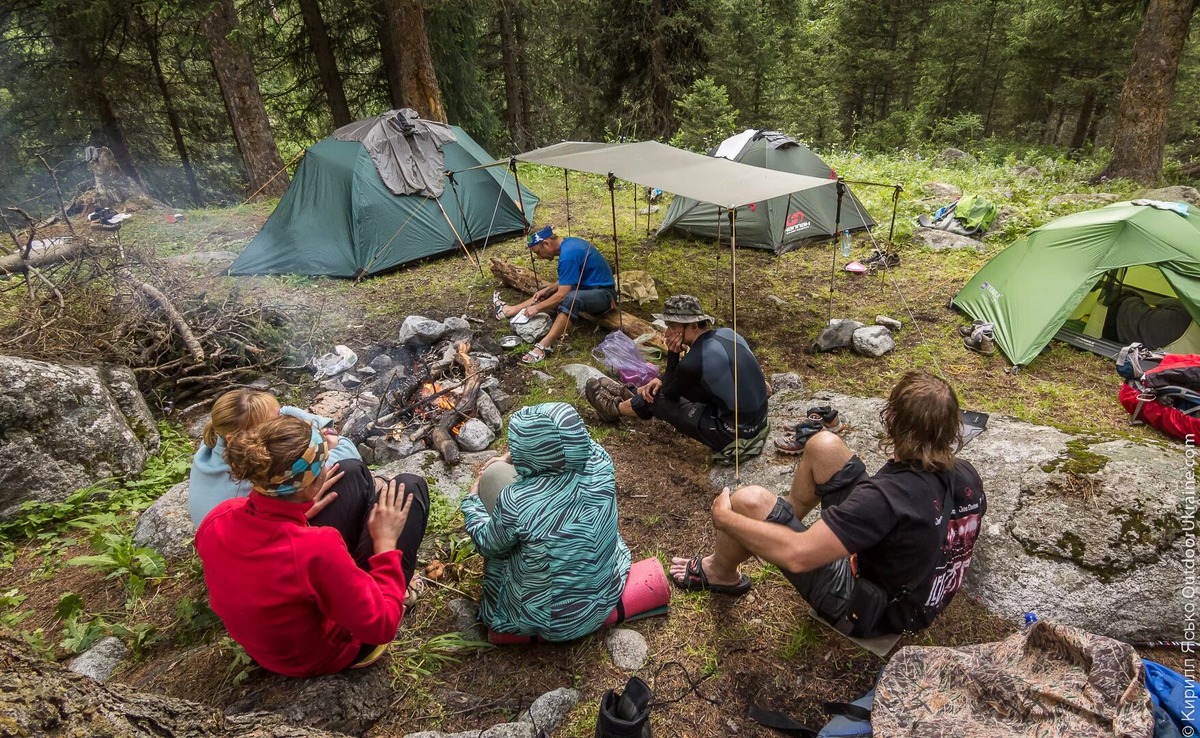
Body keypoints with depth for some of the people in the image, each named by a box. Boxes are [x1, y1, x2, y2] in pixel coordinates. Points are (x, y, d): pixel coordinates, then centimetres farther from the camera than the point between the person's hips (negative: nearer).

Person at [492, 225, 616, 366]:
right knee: (547, 294, 16)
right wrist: (547, 289, 6)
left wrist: (537, 308, -14)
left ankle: (544, 345, -40)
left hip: (603, 294, -11)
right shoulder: (568, 243, 5)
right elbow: (566, 280, 17)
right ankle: (509, 310, 24)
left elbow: (563, 295, -25)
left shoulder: (568, 255, -25)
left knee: (571, 299, -39)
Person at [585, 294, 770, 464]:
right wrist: (663, 380, 10)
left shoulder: (694, 362, -26)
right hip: (756, 420, 8)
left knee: (659, 398, 8)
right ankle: (630, 395, 45)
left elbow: (669, 394, -4)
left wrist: (672, 354, -9)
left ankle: (615, 408, 37)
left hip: (735, 435, -7)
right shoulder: (726, 333, -1)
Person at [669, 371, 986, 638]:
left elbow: (797, 556, -37)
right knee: (823, 445, 1)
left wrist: (724, 518, -22)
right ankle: (785, 520, 30)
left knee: (749, 501, -18)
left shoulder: (887, 495, -37)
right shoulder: (967, 476, -12)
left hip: (867, 609, -7)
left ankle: (721, 573, 16)